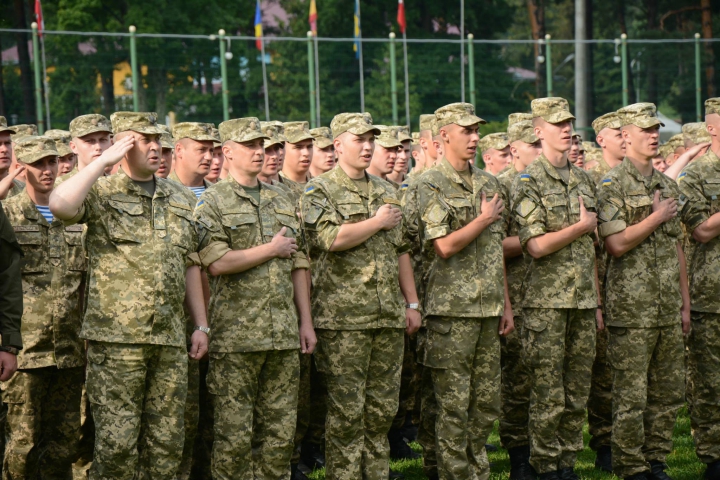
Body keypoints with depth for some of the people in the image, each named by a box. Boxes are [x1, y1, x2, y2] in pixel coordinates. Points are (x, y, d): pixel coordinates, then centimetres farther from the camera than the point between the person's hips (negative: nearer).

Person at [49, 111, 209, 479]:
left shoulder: (181, 199, 16)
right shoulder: (101, 193, 0)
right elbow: (60, 205, -23)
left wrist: (201, 325, 14)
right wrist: (103, 162, -15)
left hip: (170, 339, 5)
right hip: (117, 337, -5)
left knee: (166, 443, 9)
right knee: (117, 442, -4)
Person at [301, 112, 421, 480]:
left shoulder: (386, 191, 18)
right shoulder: (319, 191, -2)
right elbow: (332, 238, -20)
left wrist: (412, 303, 14)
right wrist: (378, 222, -8)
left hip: (389, 316, 6)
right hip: (344, 318, -6)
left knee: (383, 407, 9)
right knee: (346, 410, -3)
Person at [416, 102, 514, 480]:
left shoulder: (488, 183, 14)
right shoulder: (431, 185, -8)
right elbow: (445, 246, -18)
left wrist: (506, 304, 14)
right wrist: (484, 219, -7)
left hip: (488, 307, 7)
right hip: (452, 309, -7)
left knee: (487, 403, 11)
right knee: (454, 406, -2)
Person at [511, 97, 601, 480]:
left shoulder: (584, 180, 13)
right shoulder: (528, 183, -7)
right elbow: (536, 246, -17)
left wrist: (597, 301, 15)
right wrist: (582, 226, -10)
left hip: (583, 301, 6)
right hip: (547, 301, -6)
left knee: (578, 392, 8)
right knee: (548, 394, -2)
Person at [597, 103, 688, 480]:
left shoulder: (667, 185, 16)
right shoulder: (613, 186, -7)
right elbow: (616, 244, -16)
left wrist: (685, 303, 16)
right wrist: (657, 218, -11)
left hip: (668, 309, 7)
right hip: (632, 307, -7)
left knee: (669, 392, 9)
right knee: (631, 395, -2)